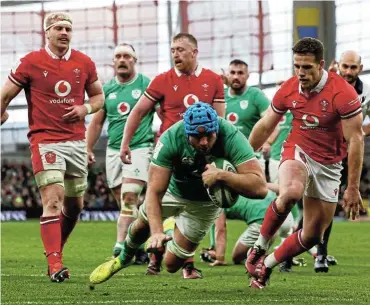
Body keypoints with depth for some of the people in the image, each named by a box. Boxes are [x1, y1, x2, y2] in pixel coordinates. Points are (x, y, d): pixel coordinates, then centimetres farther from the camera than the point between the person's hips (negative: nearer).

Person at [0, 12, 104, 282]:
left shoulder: (84, 63, 7)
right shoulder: (31, 63, -3)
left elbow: (98, 96, 18)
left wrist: (86, 108, -3)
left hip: (76, 141, 5)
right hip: (45, 141, -5)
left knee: (75, 205, 11)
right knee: (53, 201, -16)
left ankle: (55, 251, 31)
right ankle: (55, 265, -19)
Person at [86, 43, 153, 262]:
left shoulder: (147, 85, -1)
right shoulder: (107, 89, 11)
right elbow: (97, 122, 18)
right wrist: (88, 149, 13)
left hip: (140, 147, -5)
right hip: (114, 150, 5)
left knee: (129, 197, -18)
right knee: (125, 203, 6)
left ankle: (121, 245, -25)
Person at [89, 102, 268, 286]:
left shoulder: (231, 138, -39)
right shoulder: (171, 139, -37)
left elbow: (260, 188, -45)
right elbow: (154, 191, -36)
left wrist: (221, 175, -55)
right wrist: (156, 231, -49)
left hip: (204, 202, 0)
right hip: (173, 189, 0)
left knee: (172, 264, 3)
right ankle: (123, 258, 53)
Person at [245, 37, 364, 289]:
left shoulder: (343, 93, -21)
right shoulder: (288, 89, -9)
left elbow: (355, 140, -18)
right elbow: (265, 127, 7)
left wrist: (353, 188, -18)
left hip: (329, 163, 0)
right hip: (298, 152, 0)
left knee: (314, 235, 2)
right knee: (291, 193, -36)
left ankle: (266, 264, 23)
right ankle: (259, 248, -17)